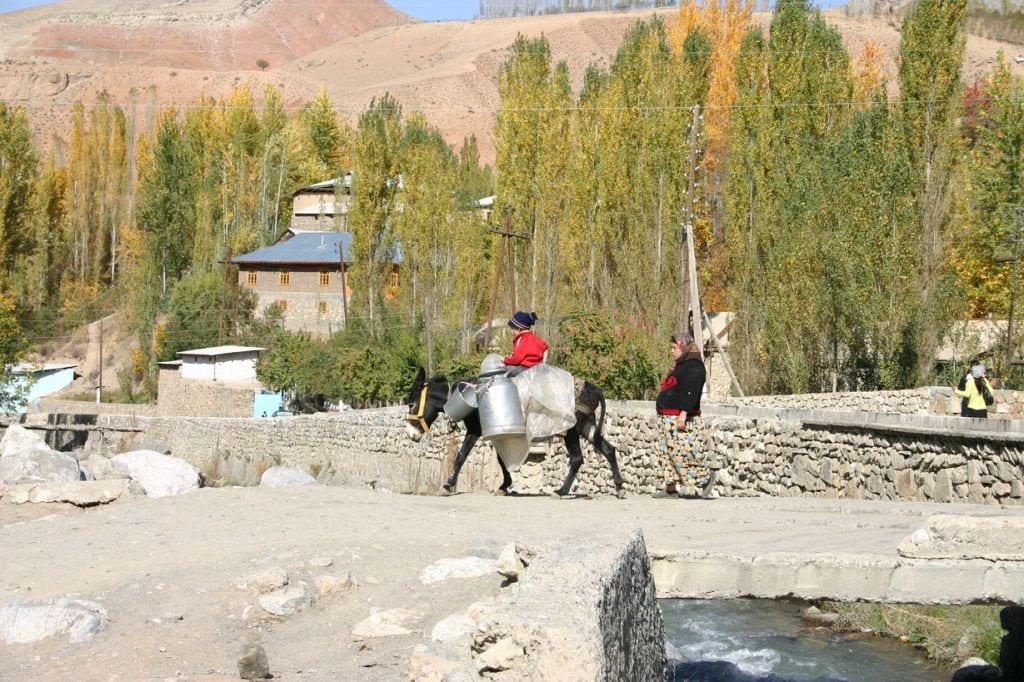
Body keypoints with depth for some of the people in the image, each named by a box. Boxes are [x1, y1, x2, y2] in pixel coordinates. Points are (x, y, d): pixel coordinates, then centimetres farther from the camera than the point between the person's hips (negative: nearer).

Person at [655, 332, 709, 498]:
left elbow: (690, 392, -23)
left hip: (682, 417, -11)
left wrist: (683, 413, -30)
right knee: (669, 452, 10)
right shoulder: (681, 365, 21)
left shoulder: (693, 366, -13)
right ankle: (672, 487, 12)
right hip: (669, 418, 11)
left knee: (684, 451, -12)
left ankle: (705, 479, -2)